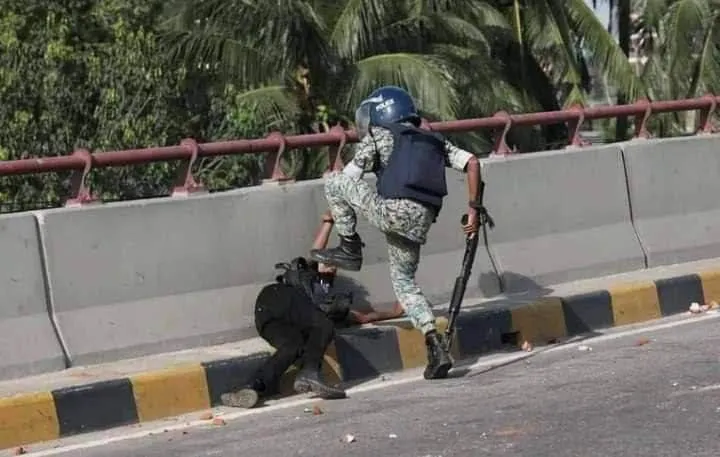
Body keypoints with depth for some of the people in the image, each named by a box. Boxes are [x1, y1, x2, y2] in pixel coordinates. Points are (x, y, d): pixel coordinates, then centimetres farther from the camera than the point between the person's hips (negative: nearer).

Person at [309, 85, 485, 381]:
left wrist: (335, 213, 30)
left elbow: (348, 179, 15)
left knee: (333, 179, 10)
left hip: (393, 211, -6)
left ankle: (349, 249, 10)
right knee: (404, 281, 23)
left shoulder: (378, 135, 16)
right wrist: (474, 209, 15)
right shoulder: (434, 141, 29)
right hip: (421, 222, 6)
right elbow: (472, 163, 17)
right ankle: (436, 347, 10)